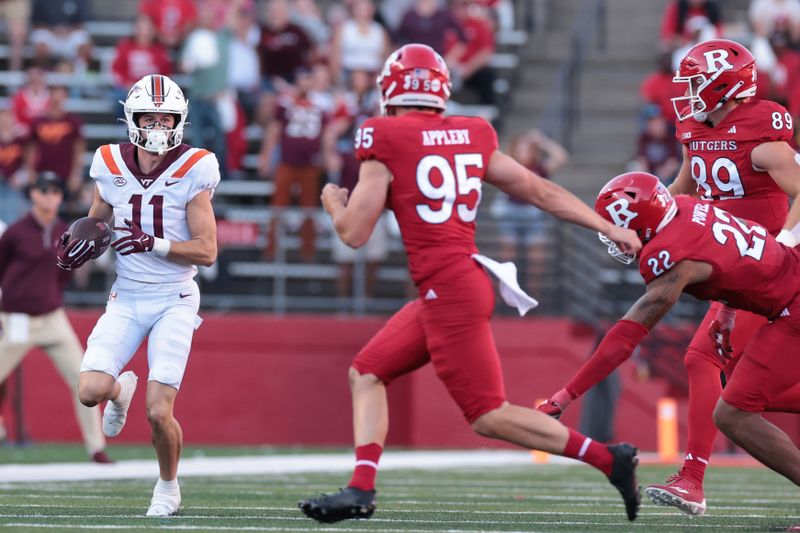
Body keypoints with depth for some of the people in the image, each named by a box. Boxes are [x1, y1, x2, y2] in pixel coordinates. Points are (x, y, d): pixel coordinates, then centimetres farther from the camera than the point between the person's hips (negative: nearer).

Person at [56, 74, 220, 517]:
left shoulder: (191, 172, -10)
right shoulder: (111, 168, -1)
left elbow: (207, 251, -10)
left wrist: (156, 244, -25)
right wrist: (74, 249, -5)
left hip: (174, 301, -3)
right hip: (126, 299, 3)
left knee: (158, 413, -12)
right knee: (91, 392, -17)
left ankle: (168, 485, 18)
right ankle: (121, 389, 22)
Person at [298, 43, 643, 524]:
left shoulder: (385, 142, -7)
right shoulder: (473, 137, 11)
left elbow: (355, 233, -5)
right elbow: (540, 190, 14)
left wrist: (333, 201, 17)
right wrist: (608, 228, 21)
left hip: (450, 292, -8)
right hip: (449, 291, 8)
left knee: (489, 416, -4)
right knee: (367, 373, 15)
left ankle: (608, 458, -6)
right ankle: (361, 489, 7)